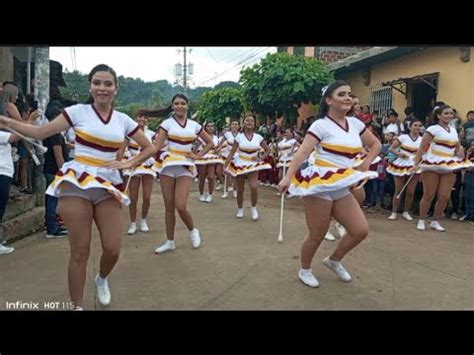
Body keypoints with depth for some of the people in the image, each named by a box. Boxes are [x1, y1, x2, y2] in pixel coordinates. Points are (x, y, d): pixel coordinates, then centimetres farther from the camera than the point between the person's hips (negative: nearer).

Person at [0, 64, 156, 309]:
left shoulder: (123, 120, 8)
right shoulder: (78, 111, 1)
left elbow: (149, 147, 13)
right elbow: (40, 132, 0)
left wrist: (128, 164, -1)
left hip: (108, 186, 3)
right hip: (76, 183, -2)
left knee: (113, 249, -2)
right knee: (80, 251, -1)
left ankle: (101, 279, 33)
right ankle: (77, 305, 18)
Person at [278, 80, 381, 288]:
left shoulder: (355, 124, 10)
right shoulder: (321, 125, -8)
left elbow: (375, 144, 23)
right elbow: (302, 152, -18)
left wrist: (365, 165, 9)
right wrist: (288, 177, -29)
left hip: (342, 187, 6)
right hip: (320, 185, -6)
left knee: (361, 230, 2)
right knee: (317, 235, 2)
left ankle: (334, 260, 28)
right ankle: (305, 271, 28)